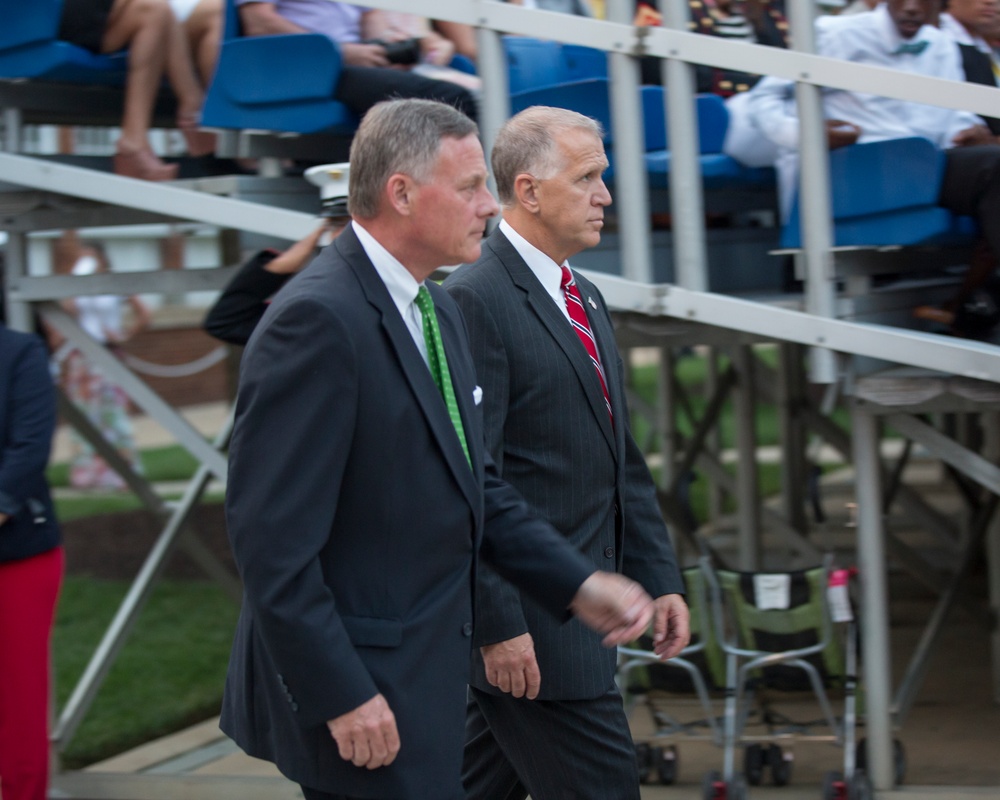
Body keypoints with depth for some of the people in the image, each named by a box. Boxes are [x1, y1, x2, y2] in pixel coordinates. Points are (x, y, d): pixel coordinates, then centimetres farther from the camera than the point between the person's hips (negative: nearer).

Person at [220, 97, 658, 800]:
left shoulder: (440, 310, 13)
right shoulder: (320, 320, -18)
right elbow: (272, 533, -22)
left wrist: (577, 583, 9)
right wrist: (342, 696, -22)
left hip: (423, 676, 9)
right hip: (363, 705, -9)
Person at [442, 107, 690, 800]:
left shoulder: (587, 300, 16)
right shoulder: (476, 301, -14)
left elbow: (623, 463, 21)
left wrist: (660, 579, 15)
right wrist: (500, 625, -21)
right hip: (528, 624, -9)